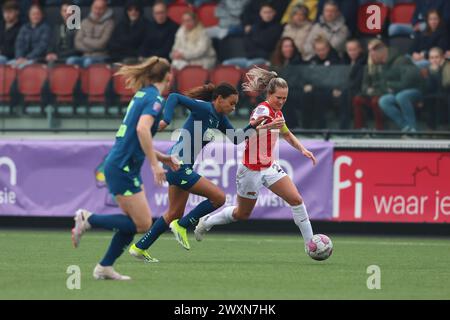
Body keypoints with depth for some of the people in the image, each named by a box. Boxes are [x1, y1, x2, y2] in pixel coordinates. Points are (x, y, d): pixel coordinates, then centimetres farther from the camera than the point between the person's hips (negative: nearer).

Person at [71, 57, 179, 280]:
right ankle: (88, 220, -4)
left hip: (121, 167, 10)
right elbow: (142, 129, -28)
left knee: (133, 221, 12)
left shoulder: (143, 94, 17)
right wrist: (155, 164, -25)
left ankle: (105, 267, 14)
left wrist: (162, 157, 24)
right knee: (143, 224, -8)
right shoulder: (155, 98, -11)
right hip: (123, 168, -10)